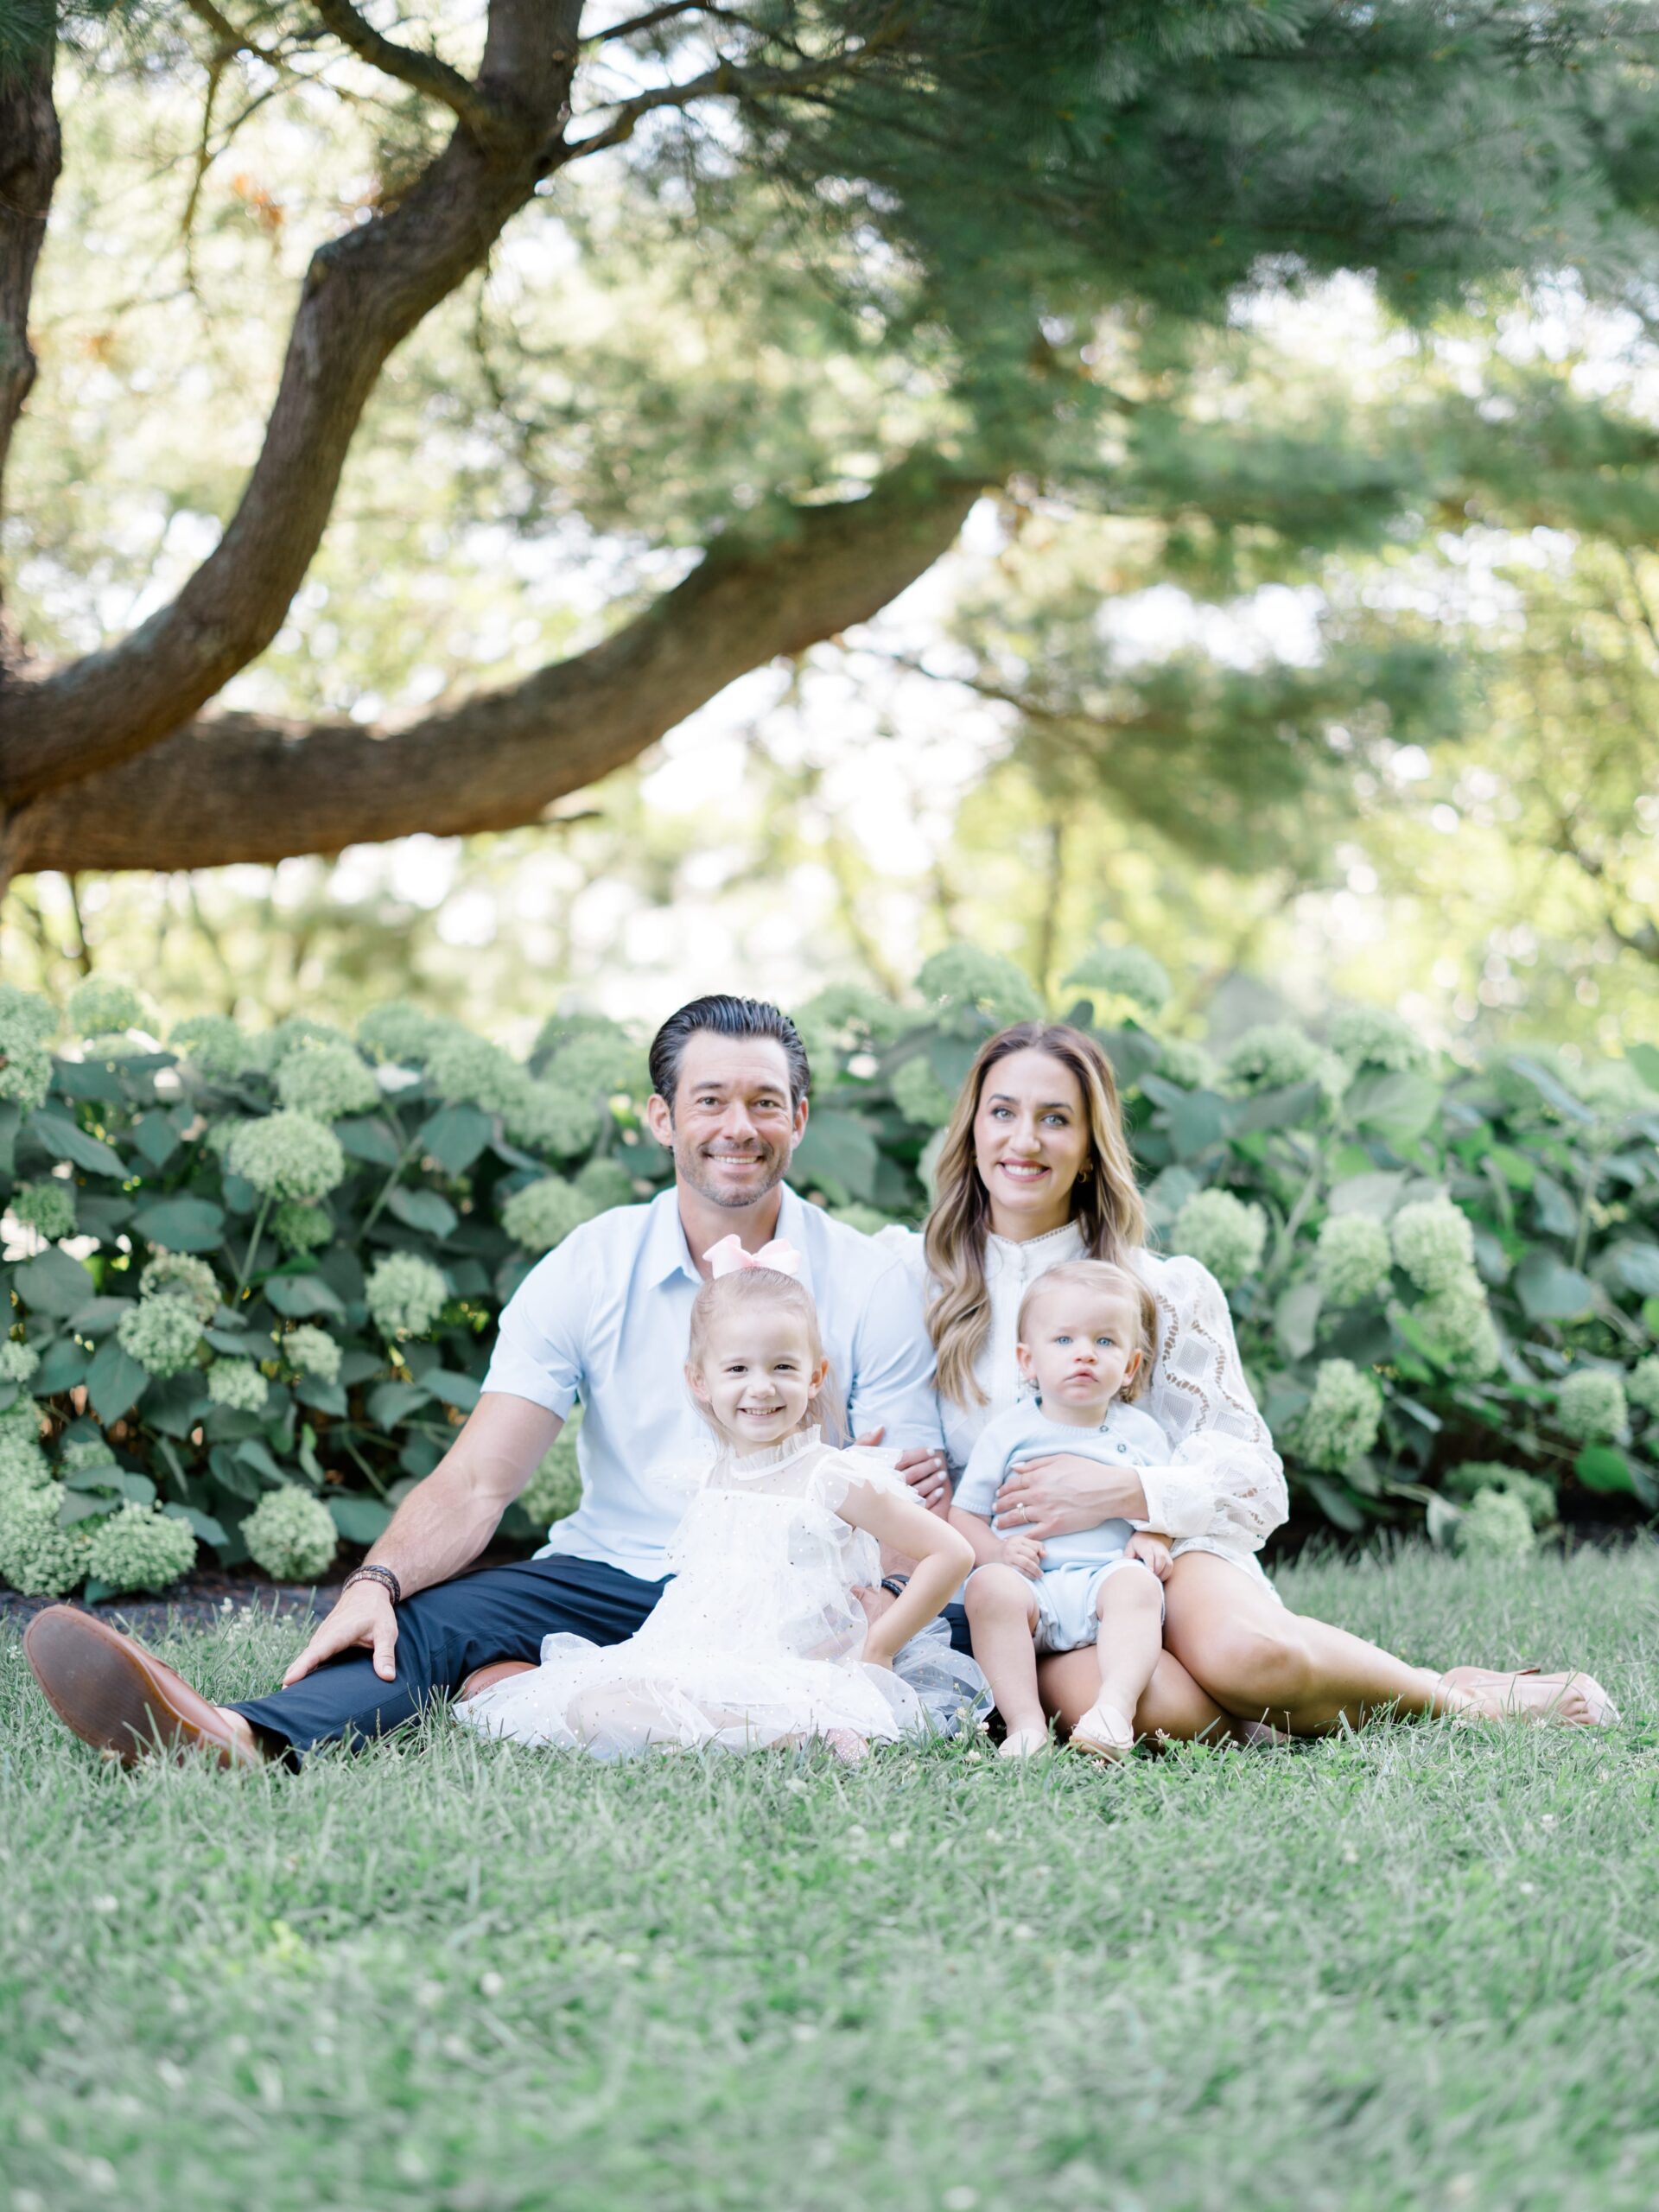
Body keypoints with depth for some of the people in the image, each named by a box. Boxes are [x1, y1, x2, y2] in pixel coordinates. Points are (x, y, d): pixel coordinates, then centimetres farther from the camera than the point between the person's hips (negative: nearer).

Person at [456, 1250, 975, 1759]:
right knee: (590, 1707, -16)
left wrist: (876, 1648, -3)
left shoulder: (833, 1480, -4)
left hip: (787, 1678, -7)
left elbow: (951, 1553, -3)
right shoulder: (707, 1481, 15)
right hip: (697, 1669, 7)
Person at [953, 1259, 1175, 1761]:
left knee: (1136, 1583, -33)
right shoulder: (1008, 1433, 13)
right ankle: (1023, 1720, -39)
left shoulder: (1140, 1434, 17)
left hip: (1105, 1576, 1)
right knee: (988, 1587, -33)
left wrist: (1153, 1537, -4)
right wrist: (998, 1551, -9)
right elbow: (963, 1517, 12)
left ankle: (1116, 1706, -46)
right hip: (1029, 1583, -1)